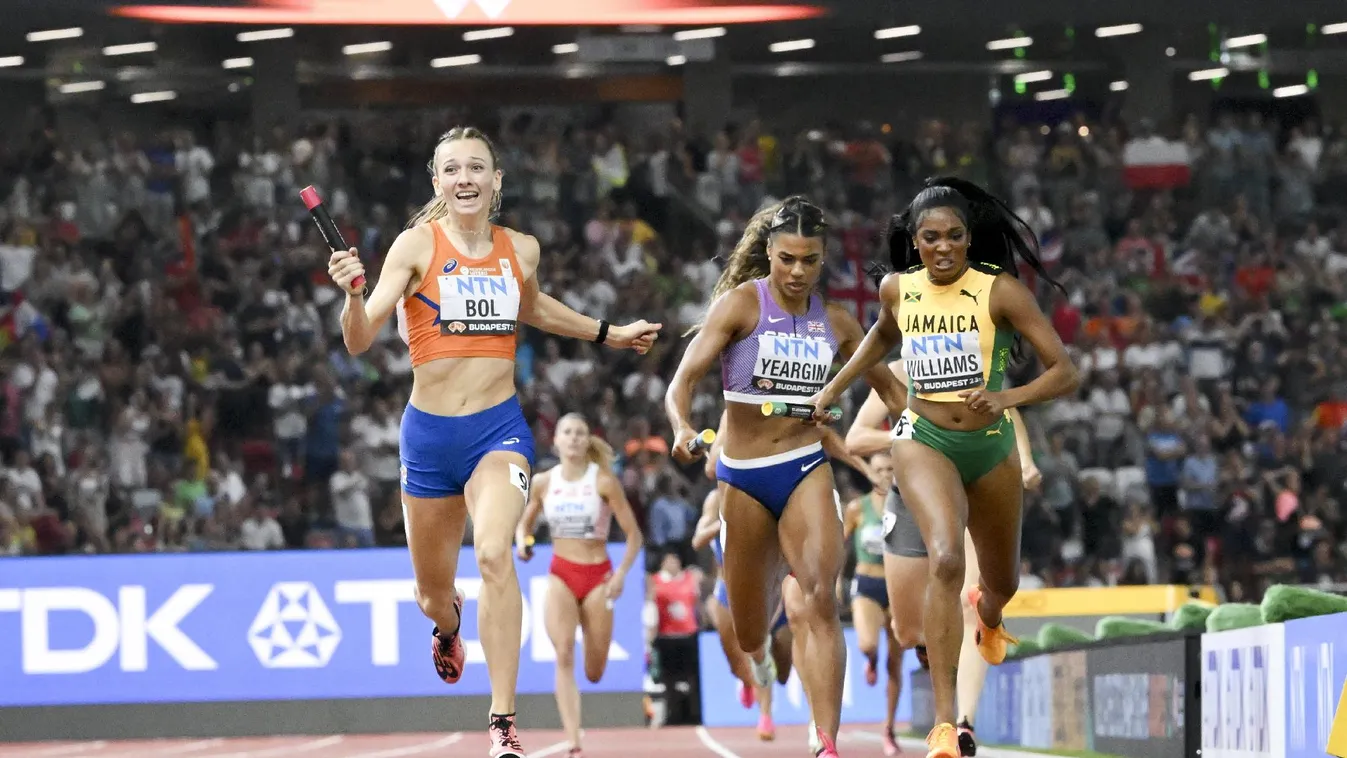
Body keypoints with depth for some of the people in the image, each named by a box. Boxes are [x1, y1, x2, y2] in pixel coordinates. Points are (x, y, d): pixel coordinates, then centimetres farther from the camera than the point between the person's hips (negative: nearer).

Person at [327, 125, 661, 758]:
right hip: (429, 432, 0)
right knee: (432, 592, 13)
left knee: (494, 554, -27)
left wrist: (609, 334, 30)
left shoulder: (521, 250, 3)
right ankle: (447, 622, 55)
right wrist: (353, 293, -35)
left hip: (498, 427, 0)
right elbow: (360, 341, -15)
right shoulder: (418, 244, -8)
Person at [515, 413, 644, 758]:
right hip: (561, 574, 1)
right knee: (564, 656, -20)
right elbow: (524, 523, 16)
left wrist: (621, 574, -19)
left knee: (594, 673, 6)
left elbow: (633, 535, -5)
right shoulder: (543, 483, 0)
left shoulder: (604, 482, -9)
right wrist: (522, 542, -8)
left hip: (597, 575, -1)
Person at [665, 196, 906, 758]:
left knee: (821, 600, -23)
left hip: (807, 469, 1)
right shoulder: (741, 304, -5)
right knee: (750, 635, 7)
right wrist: (682, 428, -34)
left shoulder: (835, 322, 6)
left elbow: (886, 384, 20)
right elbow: (683, 380, -13)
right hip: (742, 477, -1)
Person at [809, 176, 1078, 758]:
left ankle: (987, 613, 63)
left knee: (1003, 584, 20)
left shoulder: (998, 290, -14)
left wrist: (1008, 398, -32)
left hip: (990, 446, 1)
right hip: (923, 441, -1)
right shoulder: (898, 289, -5)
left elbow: (1065, 372, -16)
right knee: (946, 558, -28)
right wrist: (834, 388, 18)